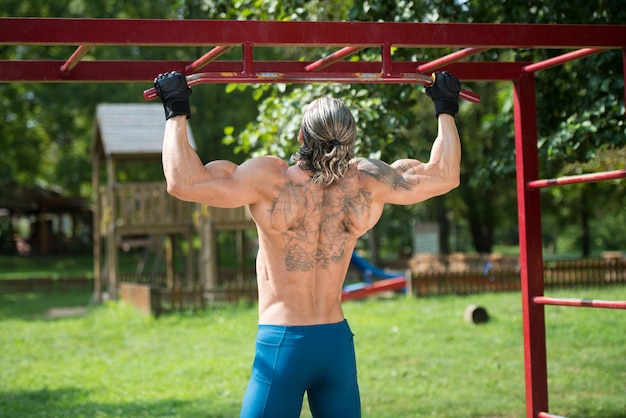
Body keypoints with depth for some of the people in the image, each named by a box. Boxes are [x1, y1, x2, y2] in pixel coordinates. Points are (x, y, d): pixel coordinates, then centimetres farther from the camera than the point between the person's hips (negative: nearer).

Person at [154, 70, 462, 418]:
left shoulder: (271, 179, -14)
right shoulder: (367, 182, -3)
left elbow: (181, 181, -17)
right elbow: (444, 176, 9)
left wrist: (176, 112, -6)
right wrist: (446, 109, 21)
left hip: (281, 342, -4)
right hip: (338, 342, 4)